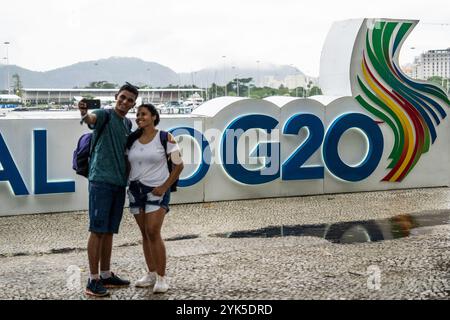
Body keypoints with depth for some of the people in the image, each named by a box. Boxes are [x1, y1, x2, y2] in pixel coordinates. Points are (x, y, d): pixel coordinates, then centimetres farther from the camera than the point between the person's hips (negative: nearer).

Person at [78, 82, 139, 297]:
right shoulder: (105, 115, -5)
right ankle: (93, 280, -1)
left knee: (109, 231, 12)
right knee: (97, 230, -5)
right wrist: (84, 114, -52)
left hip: (119, 183, 7)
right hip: (101, 180, -7)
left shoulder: (128, 124, 16)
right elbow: (92, 118, -29)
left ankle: (106, 275, 21)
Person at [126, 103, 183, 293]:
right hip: (136, 190, 5)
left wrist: (164, 187, -10)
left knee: (153, 233, -13)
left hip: (156, 191, -5)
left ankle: (161, 278, -6)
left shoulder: (165, 138, -8)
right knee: (145, 234, 9)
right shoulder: (132, 140, 5)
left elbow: (178, 165, -6)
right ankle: (151, 274, 18)